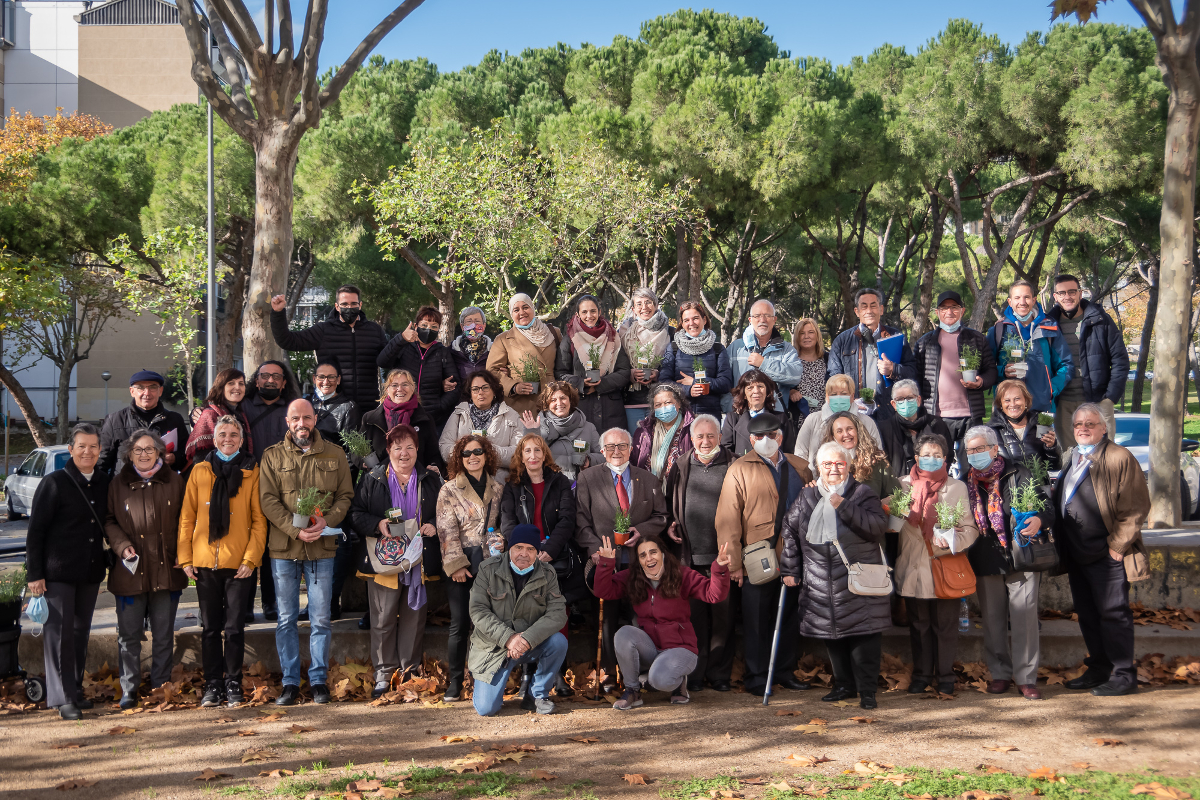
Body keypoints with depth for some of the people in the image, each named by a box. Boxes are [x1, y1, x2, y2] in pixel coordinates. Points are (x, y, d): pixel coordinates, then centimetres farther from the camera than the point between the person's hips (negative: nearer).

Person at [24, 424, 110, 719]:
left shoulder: (103, 483, 8)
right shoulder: (54, 483, -7)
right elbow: (35, 531, -7)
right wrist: (34, 574, -11)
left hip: (90, 573, 5)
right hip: (58, 573, -5)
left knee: (80, 632, 12)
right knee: (59, 632, -5)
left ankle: (76, 691, 22)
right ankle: (63, 698, -2)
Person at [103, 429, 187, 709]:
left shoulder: (173, 481, 7)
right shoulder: (118, 483, 6)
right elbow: (109, 521, 6)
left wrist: (182, 554, -1)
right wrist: (122, 546, -10)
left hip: (166, 571, 1)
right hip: (130, 571, 0)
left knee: (164, 635, 7)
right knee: (128, 635, 3)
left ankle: (161, 687, 17)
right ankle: (129, 691, 11)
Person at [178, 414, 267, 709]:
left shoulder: (252, 472, 3)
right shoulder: (200, 471, 8)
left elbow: (259, 520, 0)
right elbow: (187, 516, 8)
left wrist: (251, 558, -8)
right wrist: (185, 558, 2)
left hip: (239, 563, -2)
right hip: (205, 562, 2)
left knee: (234, 627, 1)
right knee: (209, 627, 7)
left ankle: (233, 684, 12)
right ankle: (213, 685, 16)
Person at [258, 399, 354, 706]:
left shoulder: (335, 455, 8)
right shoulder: (273, 456, 5)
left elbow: (345, 496, 5)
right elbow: (268, 500, -3)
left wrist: (327, 521, -14)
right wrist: (295, 529, -15)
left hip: (322, 547, 0)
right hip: (283, 547, 0)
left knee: (320, 619, 3)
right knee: (286, 619, 6)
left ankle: (319, 680, 14)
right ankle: (290, 682, 14)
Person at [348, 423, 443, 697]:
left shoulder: (431, 480, 11)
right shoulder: (372, 480, 6)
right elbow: (355, 513, 3)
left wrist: (434, 526, -3)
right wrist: (378, 524, -14)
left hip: (418, 560, 1)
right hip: (384, 559, -1)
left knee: (414, 616, 5)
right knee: (383, 618, 0)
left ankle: (411, 668, 17)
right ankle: (383, 672, 9)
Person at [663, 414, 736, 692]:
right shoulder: (680, 468, 11)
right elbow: (667, 501, 22)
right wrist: (670, 525, 5)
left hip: (722, 555, -2)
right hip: (689, 556, 2)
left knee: (722, 615, 3)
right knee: (694, 616, 5)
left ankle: (719, 674, 13)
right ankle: (695, 674, 14)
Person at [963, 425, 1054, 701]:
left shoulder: (1019, 474, -1)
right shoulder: (966, 483, 10)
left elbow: (1047, 504, -3)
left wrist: (1039, 520, -23)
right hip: (986, 563, 3)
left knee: (1025, 617, -4)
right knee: (992, 619, 8)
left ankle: (1026, 677, 4)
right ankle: (1000, 673, 20)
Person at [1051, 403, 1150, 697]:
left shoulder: (1120, 458, -9)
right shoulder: (1069, 458, 15)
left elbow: (1136, 507, -11)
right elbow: (1060, 500, 23)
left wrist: (1118, 544, -12)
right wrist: (1061, 545, 14)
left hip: (1106, 555, -7)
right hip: (1075, 554, 7)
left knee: (1113, 613, -3)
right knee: (1087, 615, 13)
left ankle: (1124, 676, 5)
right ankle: (1099, 670, 23)